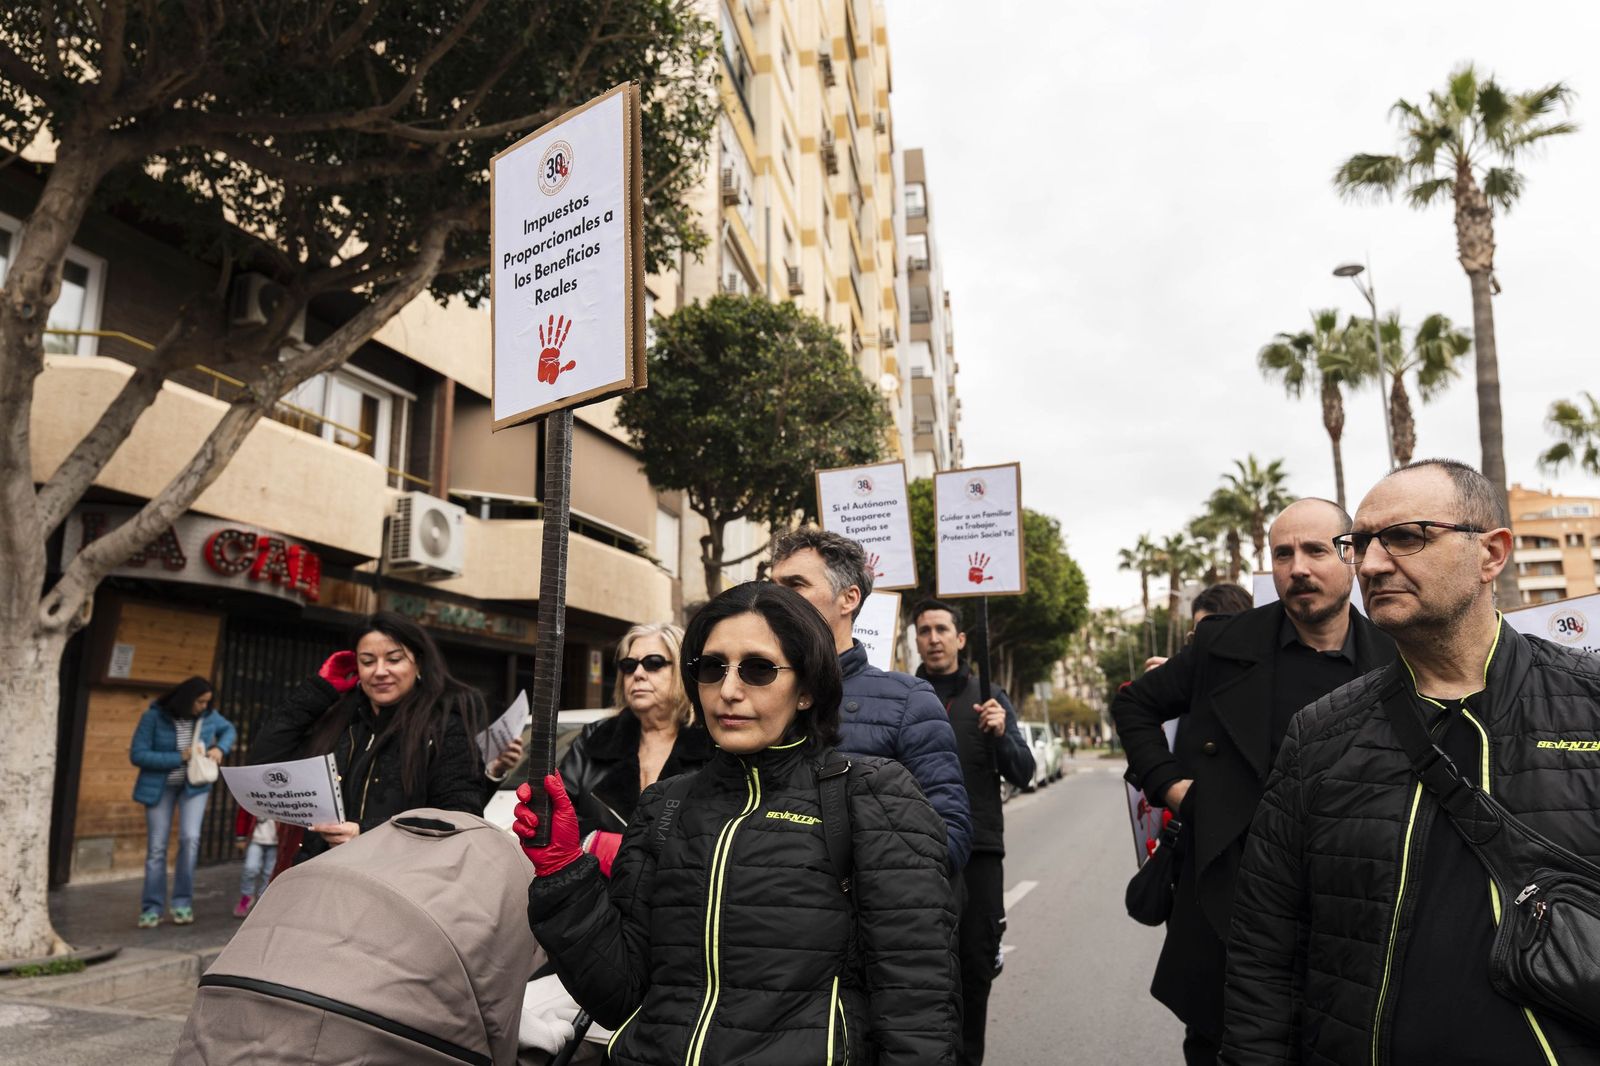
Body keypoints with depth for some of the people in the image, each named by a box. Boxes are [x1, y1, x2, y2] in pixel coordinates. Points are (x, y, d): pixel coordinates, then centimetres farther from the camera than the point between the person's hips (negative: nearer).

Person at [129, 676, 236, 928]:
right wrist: (179, 758, -25)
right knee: (156, 847, -1)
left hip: (194, 784, 2)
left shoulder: (208, 715, -7)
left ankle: (183, 903, -2)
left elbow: (229, 730, 12)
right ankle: (152, 908, 11)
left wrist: (220, 748, -9)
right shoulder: (154, 717, -17)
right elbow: (137, 755, -18)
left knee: (190, 838, -15)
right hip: (160, 786, -1)